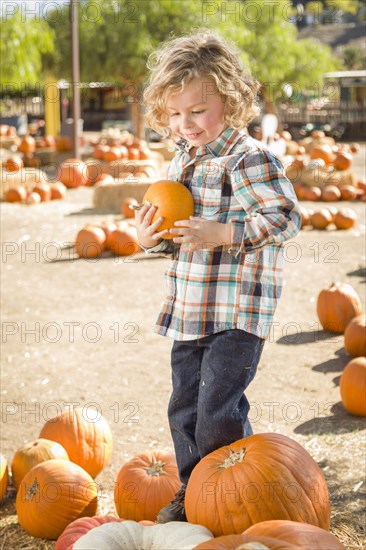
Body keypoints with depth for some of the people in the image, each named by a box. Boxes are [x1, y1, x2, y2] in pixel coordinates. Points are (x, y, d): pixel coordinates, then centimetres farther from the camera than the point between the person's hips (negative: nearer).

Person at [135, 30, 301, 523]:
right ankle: (192, 493, 31)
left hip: (237, 314, -8)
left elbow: (285, 218, -21)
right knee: (184, 409, 15)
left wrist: (220, 234, -27)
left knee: (218, 413, -7)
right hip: (189, 311, 9)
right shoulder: (183, 161, 13)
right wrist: (153, 237, 2)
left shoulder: (249, 159, -14)